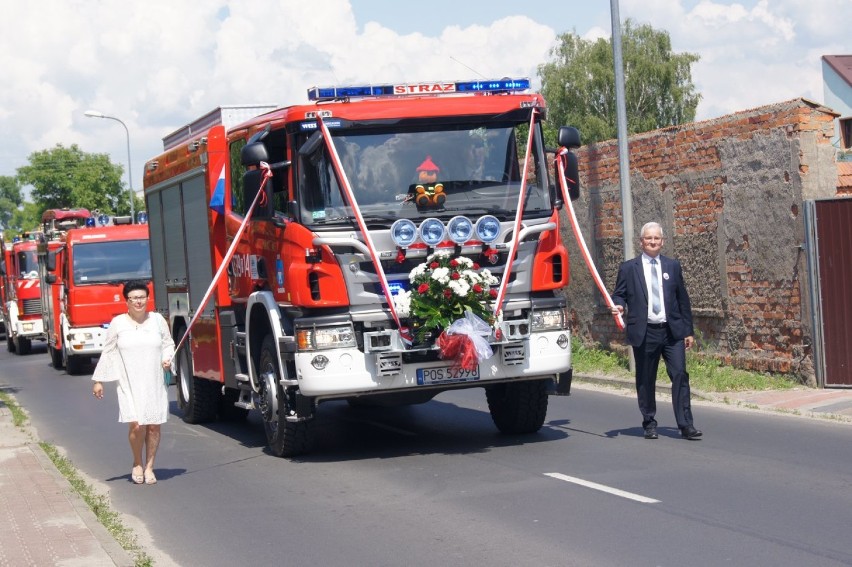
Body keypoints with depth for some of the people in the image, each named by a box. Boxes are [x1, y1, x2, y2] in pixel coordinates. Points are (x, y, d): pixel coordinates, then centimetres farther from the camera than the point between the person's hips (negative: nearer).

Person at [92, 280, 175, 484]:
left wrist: (167, 358, -6)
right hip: (129, 385, -2)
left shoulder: (157, 320, 5)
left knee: (154, 426, 1)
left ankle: (149, 467, 17)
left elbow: (168, 344, 15)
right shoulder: (118, 323, 2)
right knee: (136, 425, -14)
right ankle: (137, 463, 10)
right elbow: (108, 353, 6)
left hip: (155, 384, 2)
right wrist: (98, 380, 6)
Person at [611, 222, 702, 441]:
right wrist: (618, 306, -17)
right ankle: (649, 424, 18)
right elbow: (619, 294, 8)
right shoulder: (628, 268, 5)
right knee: (645, 380, 5)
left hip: (672, 332, 1)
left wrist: (688, 330, 11)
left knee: (680, 375, -8)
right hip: (644, 332, -1)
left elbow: (683, 299, 13)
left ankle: (686, 425, -6)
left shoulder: (672, 266, 11)